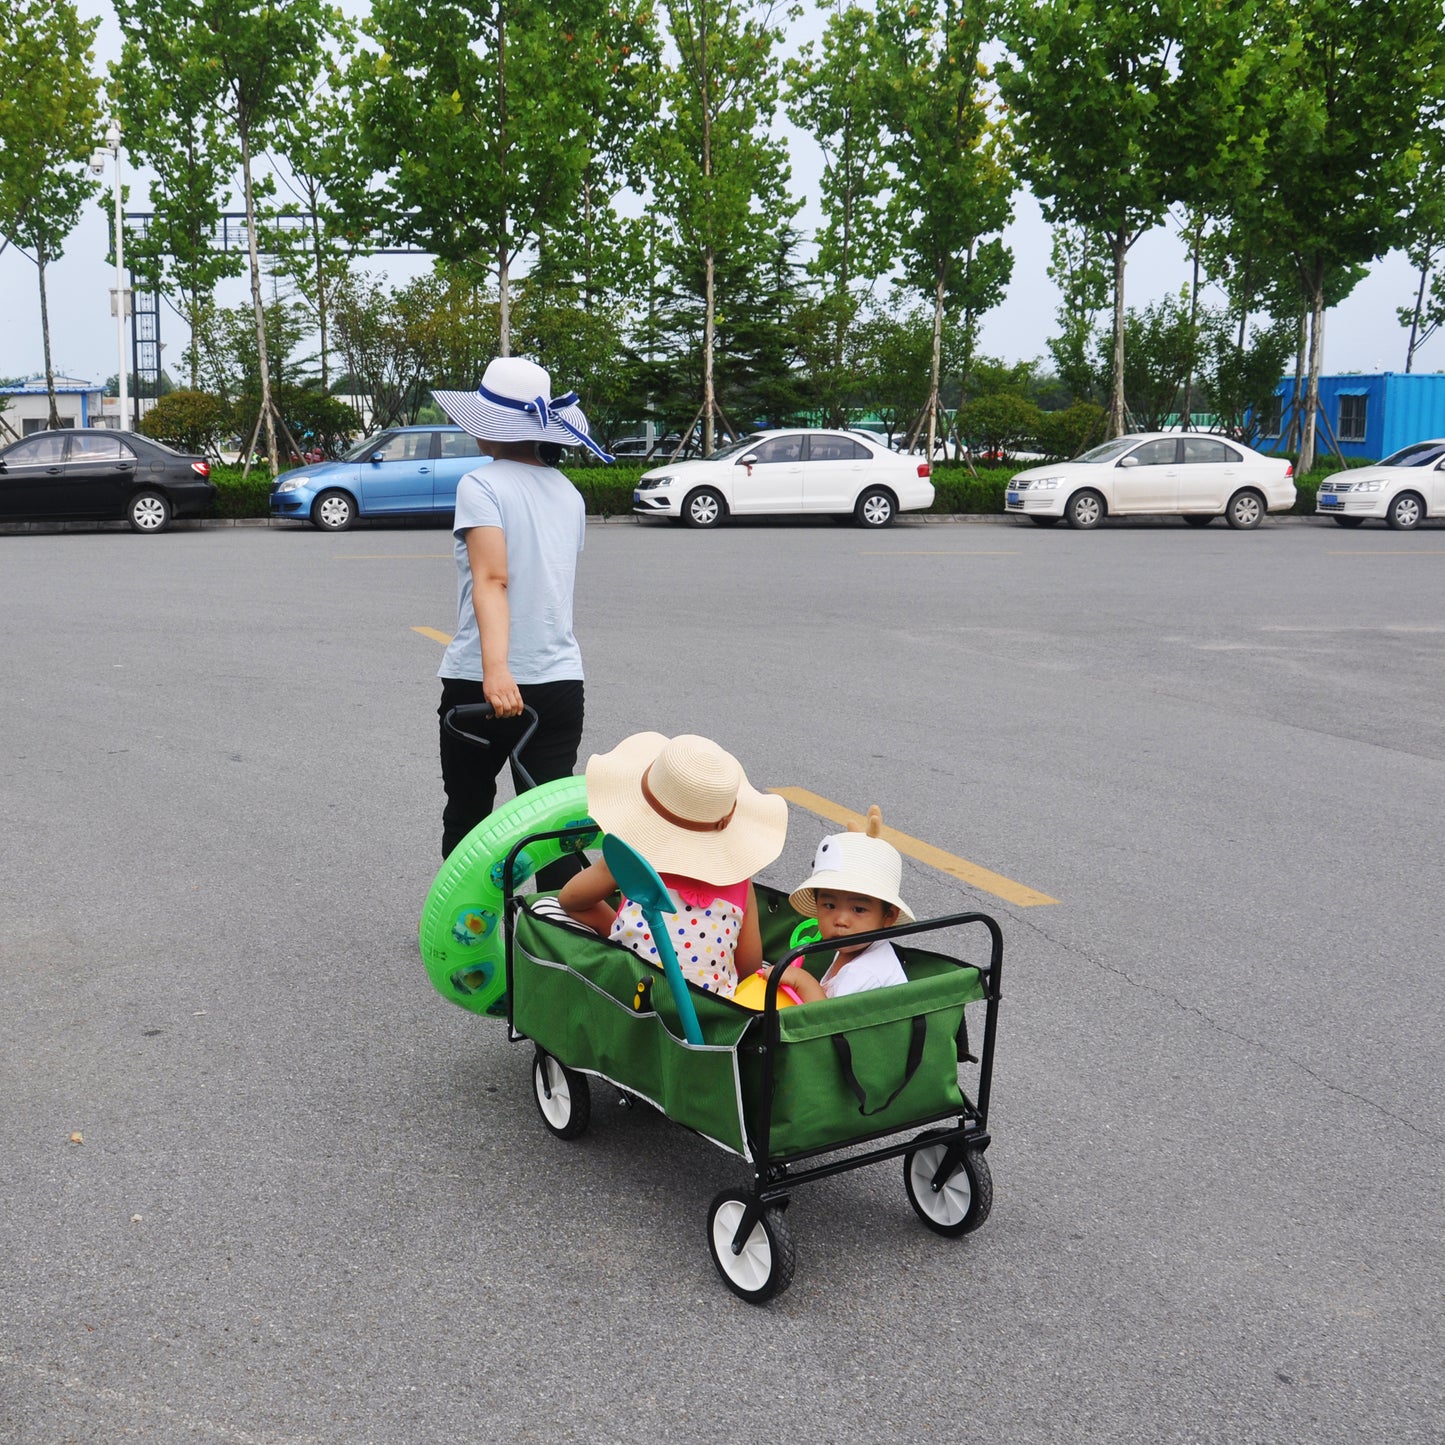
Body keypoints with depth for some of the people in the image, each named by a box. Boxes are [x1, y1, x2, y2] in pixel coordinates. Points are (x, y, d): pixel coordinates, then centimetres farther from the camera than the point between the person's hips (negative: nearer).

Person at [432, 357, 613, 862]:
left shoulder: (481, 485, -9)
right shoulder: (568, 492, 10)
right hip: (561, 680, 5)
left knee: (466, 817, 14)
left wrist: (495, 669, -33)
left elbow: (492, 580, -23)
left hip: (482, 684, -4)